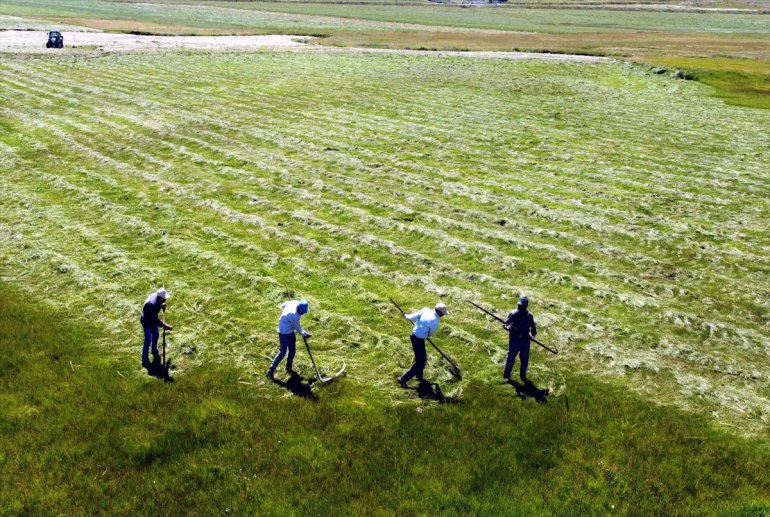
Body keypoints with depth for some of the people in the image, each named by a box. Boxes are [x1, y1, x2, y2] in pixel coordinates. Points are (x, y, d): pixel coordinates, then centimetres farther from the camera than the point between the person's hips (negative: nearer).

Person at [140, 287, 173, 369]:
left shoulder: (157, 296, -15)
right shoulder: (152, 304, -40)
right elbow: (155, 320, -36)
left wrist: (162, 305, -8)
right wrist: (164, 326, -37)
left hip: (153, 319, 9)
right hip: (147, 322, -9)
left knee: (156, 335, 24)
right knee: (148, 341, -2)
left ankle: (155, 352, 46)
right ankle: (145, 360, 11)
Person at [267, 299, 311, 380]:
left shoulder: (295, 302, -15)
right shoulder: (294, 316, -35)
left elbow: (283, 305, 6)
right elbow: (297, 327, -16)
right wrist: (304, 334, 0)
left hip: (290, 331, 9)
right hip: (284, 333, -9)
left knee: (292, 350, 15)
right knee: (282, 352, -4)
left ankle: (289, 368, 31)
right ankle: (271, 371, 4)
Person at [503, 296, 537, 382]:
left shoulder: (529, 316, 1)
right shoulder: (513, 314, -9)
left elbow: (533, 327, 11)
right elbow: (507, 324, -10)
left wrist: (533, 334, -6)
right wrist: (507, 327, -33)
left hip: (525, 340, 3)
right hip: (514, 340, -3)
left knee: (525, 359, 11)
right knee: (511, 358, 3)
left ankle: (523, 375, 29)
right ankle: (506, 375, 17)